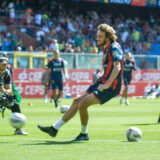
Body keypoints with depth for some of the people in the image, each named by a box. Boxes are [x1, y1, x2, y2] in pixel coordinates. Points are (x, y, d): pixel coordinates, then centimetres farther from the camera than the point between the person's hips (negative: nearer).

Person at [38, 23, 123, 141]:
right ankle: (55, 128, 13)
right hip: (104, 83, 10)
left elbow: (117, 67, -26)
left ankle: (84, 134, 0)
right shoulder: (106, 48, 17)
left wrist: (106, 85, -28)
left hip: (111, 86, -10)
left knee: (83, 105, -18)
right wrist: (101, 82, 17)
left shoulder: (114, 47, -14)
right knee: (77, 102, 8)